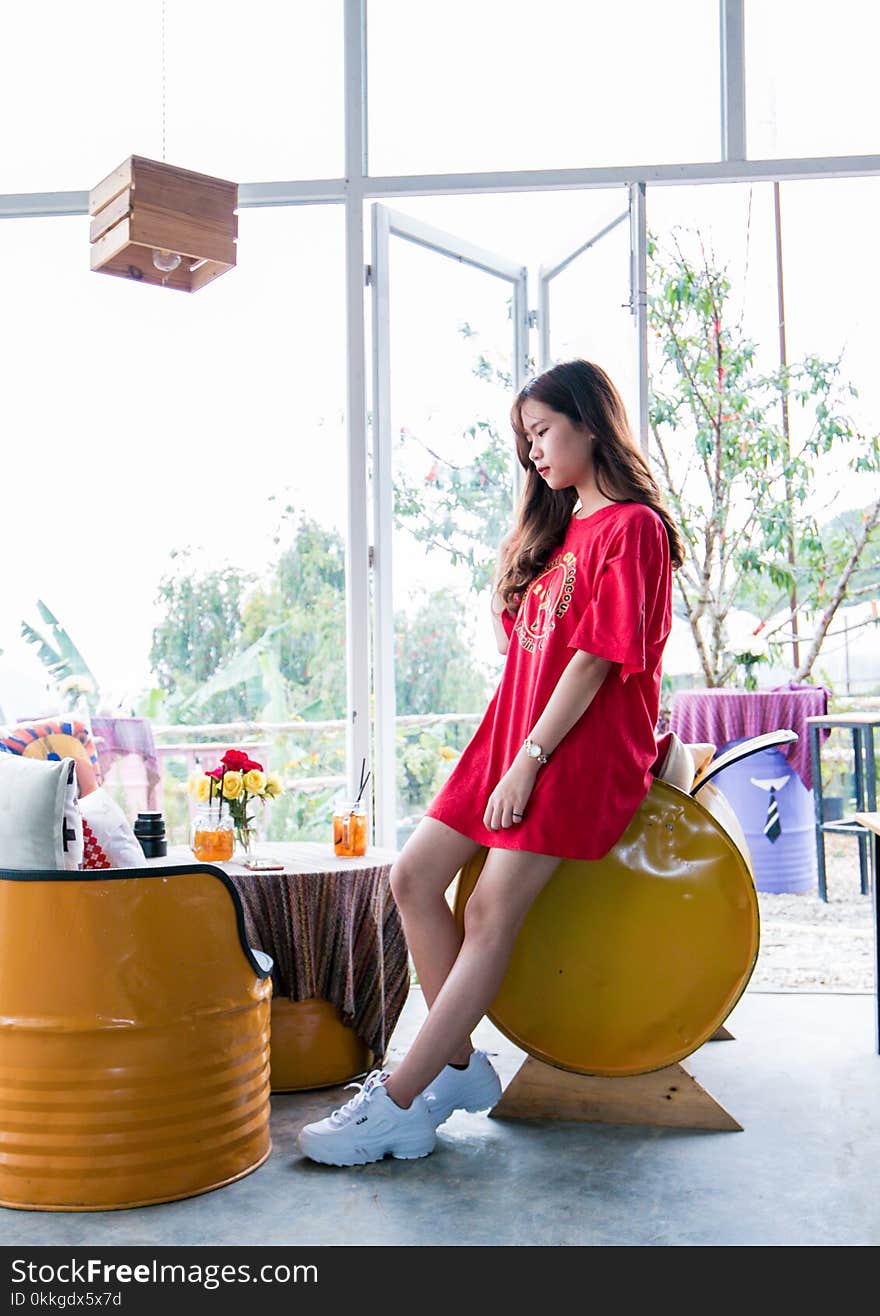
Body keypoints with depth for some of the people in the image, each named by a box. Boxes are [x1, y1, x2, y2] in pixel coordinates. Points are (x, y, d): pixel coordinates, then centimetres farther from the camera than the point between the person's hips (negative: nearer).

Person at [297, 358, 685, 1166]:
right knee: (415, 877, 0)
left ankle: (398, 1108, -8)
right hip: (512, 736, 9)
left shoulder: (632, 528, -8)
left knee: (491, 913, -12)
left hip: (578, 750, -9)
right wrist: (506, 751, 8)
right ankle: (458, 1066, 10)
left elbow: (597, 656, -16)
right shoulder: (556, 528, 20)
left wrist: (529, 759, -18)